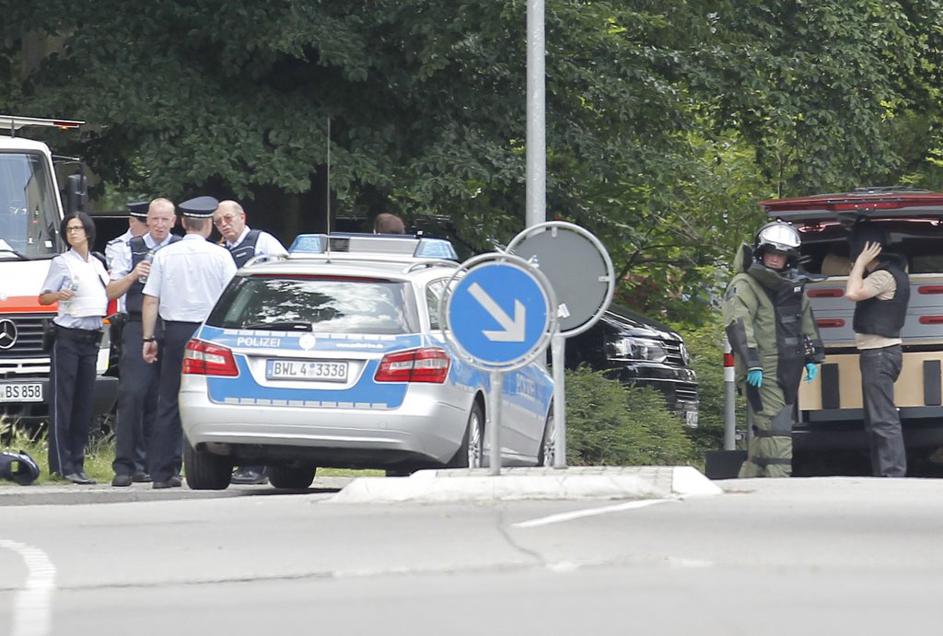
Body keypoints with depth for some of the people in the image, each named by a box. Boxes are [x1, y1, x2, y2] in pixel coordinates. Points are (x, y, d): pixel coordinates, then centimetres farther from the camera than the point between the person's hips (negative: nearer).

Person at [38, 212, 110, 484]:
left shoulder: (97, 265, 16)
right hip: (67, 337, -6)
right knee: (63, 400, -8)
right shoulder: (61, 263, -1)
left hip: (91, 338, 6)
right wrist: (59, 295, -24)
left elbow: (107, 296, 29)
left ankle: (77, 463, 8)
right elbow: (43, 298, -5)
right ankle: (62, 464, -10)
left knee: (84, 402, 5)